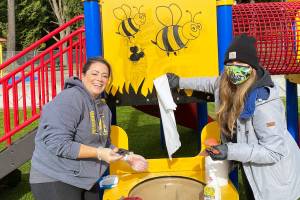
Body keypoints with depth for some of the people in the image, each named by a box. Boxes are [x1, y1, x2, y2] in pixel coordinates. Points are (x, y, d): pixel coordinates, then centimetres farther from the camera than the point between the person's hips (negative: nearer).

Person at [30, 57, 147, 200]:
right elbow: (58, 144, -25)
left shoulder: (104, 108, 8)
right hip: (55, 180, -8)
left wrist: (127, 158, 4)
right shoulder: (70, 98, -18)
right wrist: (98, 153, -25)